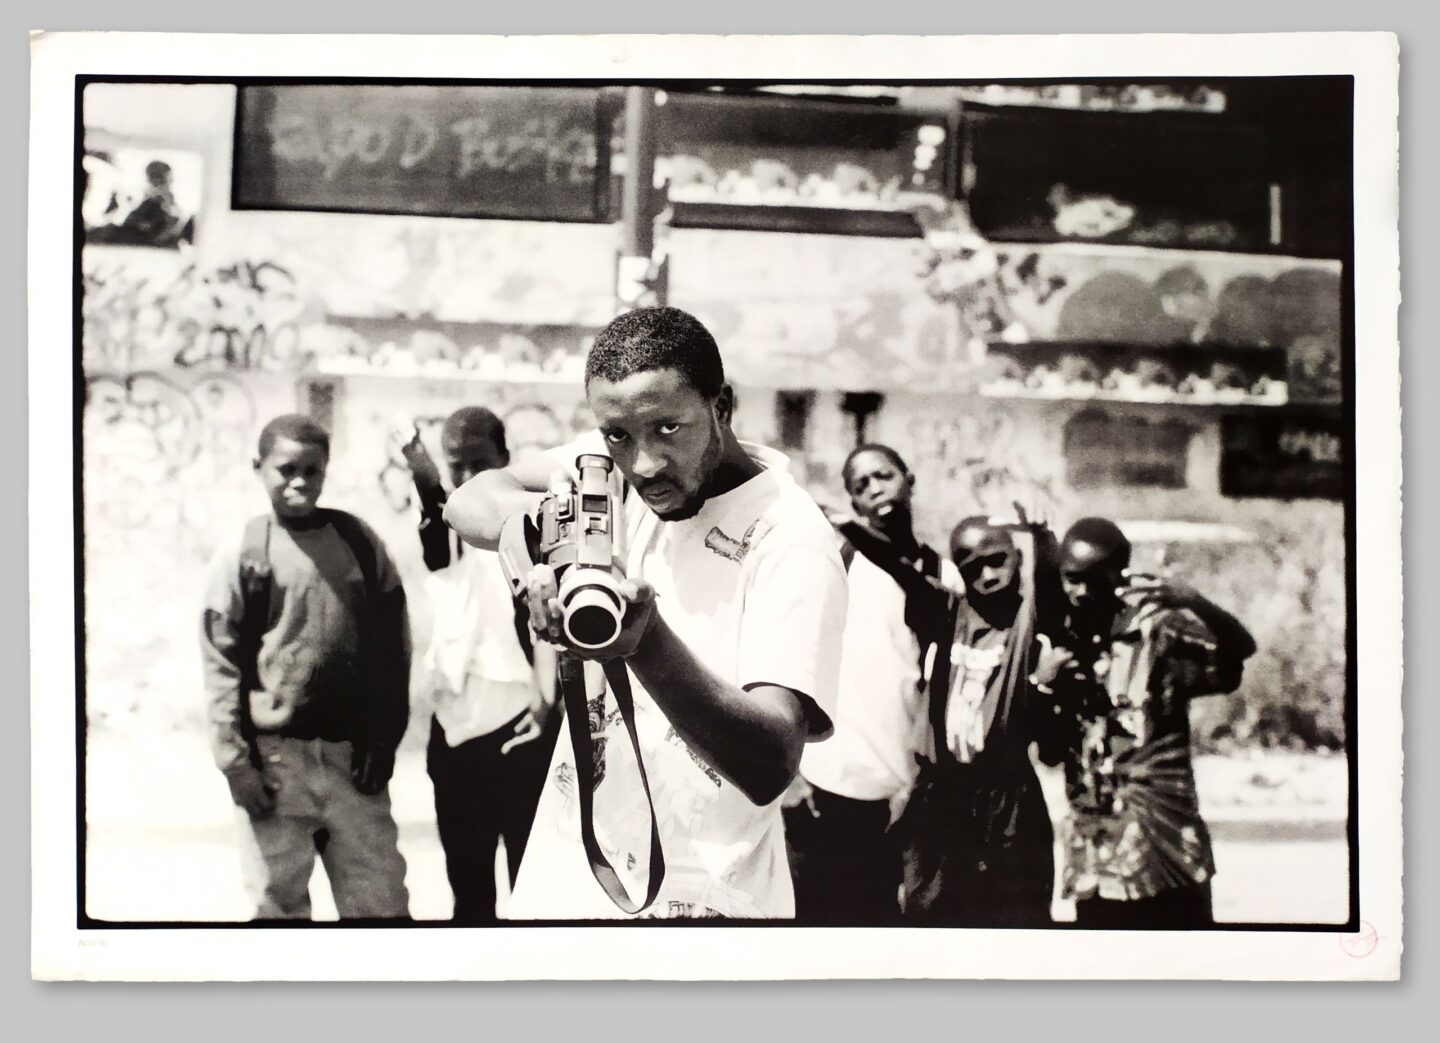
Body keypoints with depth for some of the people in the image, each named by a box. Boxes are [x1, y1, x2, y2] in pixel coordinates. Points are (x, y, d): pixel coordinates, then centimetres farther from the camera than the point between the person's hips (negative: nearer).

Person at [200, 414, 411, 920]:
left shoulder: (360, 542, 6)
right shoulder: (242, 555, 0)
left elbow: (393, 645, 7)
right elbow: (222, 665, -2)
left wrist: (384, 738, 2)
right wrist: (235, 761, -7)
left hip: (352, 752, 2)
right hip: (276, 756, -2)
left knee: (380, 898, 4)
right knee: (278, 901, 5)